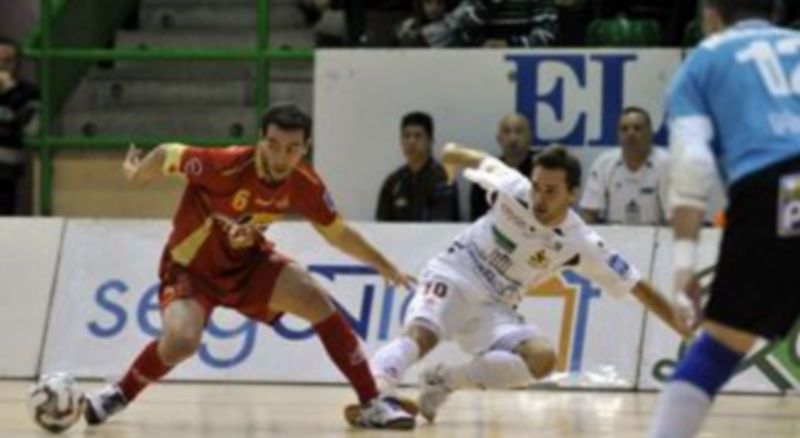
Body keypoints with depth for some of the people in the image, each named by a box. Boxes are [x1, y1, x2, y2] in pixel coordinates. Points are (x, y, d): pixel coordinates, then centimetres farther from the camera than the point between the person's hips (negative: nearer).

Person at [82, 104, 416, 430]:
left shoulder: (305, 186, -15)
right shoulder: (227, 166, -33)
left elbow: (338, 233, 4)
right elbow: (166, 155, -17)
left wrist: (382, 265, 10)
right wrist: (135, 174, 2)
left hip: (246, 261, 4)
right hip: (190, 266, -4)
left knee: (317, 300, -16)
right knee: (181, 341, -30)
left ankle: (372, 405, -8)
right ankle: (119, 394, 0)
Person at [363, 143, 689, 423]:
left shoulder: (582, 245, -12)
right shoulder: (512, 188, -16)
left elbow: (639, 288, -8)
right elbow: (478, 160, 8)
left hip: (494, 308, 3)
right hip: (453, 277, -3)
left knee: (542, 359, -23)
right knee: (419, 335, -33)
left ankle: (443, 381, -15)